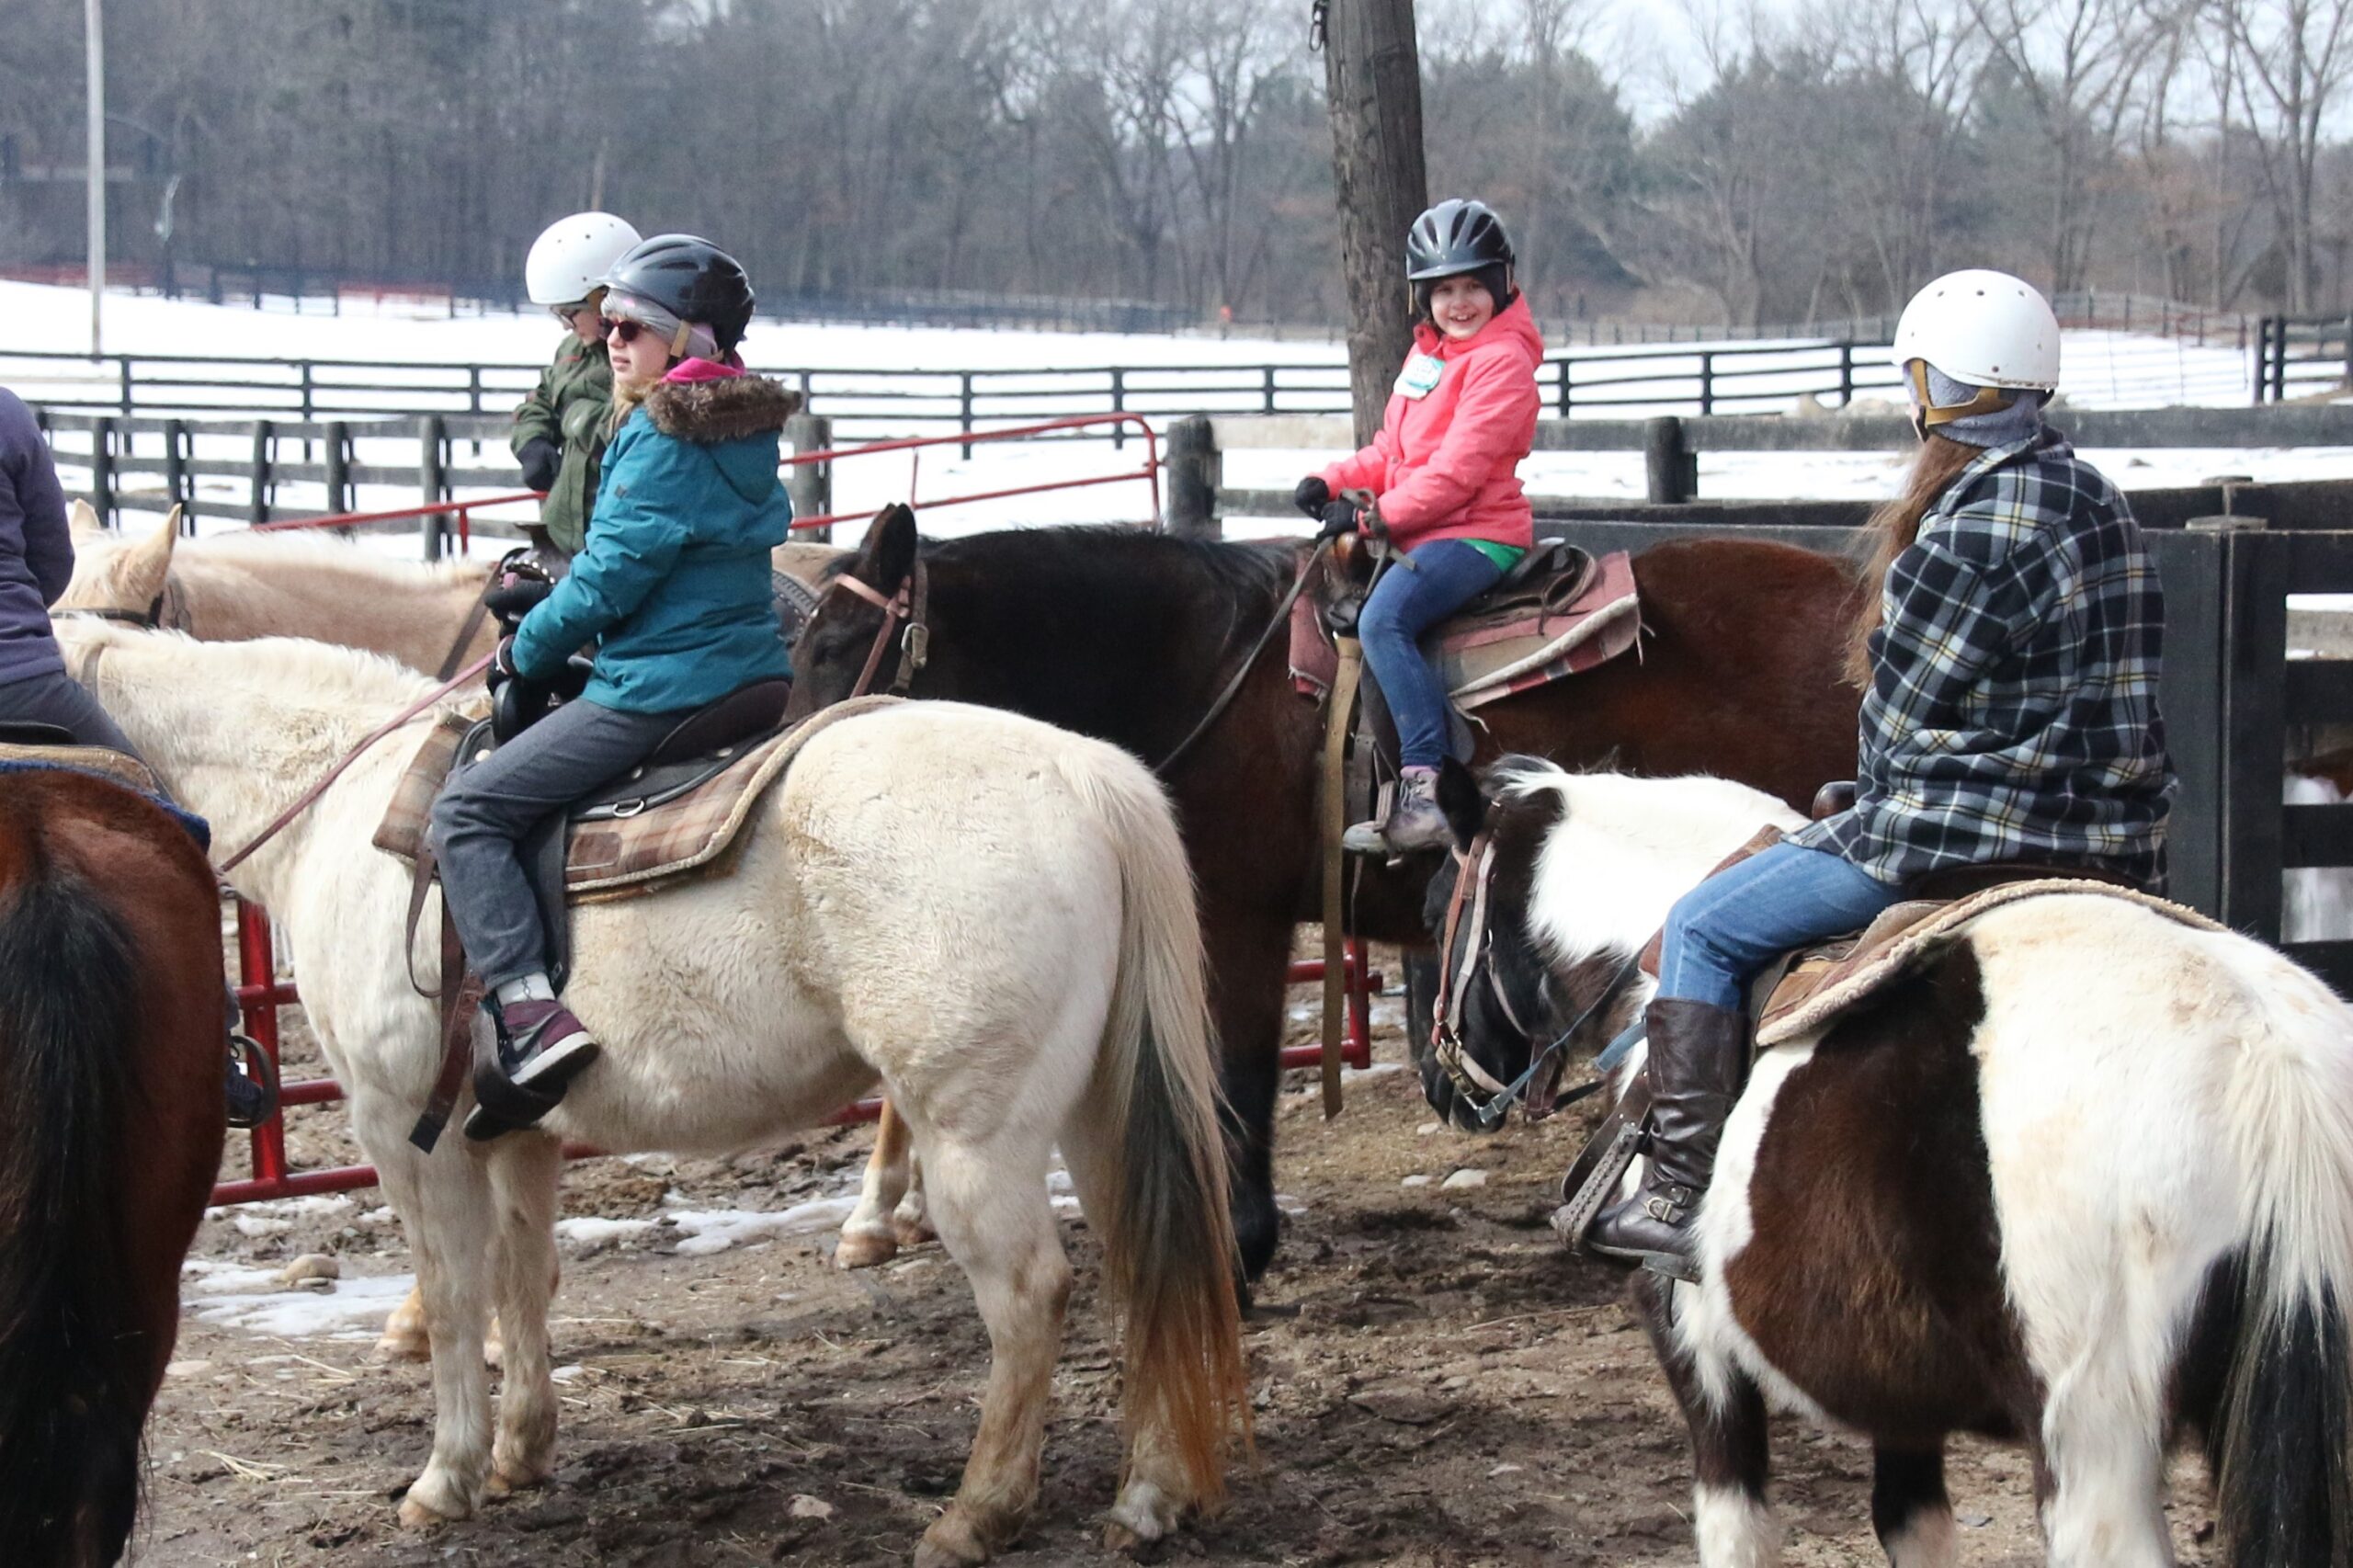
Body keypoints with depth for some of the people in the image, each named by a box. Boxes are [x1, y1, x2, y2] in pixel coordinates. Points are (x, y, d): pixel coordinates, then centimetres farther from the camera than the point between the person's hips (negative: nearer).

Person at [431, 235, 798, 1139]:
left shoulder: (662, 437, -15)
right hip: (750, 678, 10)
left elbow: (609, 580, -17)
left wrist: (526, 651, 0)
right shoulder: (749, 430, 13)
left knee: (466, 811, -10)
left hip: (659, 688, -10)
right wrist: (553, 589, 18)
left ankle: (531, 1017, -25)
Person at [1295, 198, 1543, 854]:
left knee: (1384, 617, -31)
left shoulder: (1501, 361, -11)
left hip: (1477, 535, -10)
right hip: (1420, 533, 10)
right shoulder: (1428, 353, 19)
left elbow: (1456, 471, -18)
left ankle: (1422, 794, -37)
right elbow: (1391, 451, 22)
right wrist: (1333, 482, 4)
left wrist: (1375, 515, -18)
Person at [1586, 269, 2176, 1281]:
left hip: (1967, 827, -10)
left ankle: (1681, 1197, -1)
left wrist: (1871, 806, 10)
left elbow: (1899, 713, -11)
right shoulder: (2095, 499, 12)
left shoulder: (1976, 529, -18)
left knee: (1707, 929, 0)